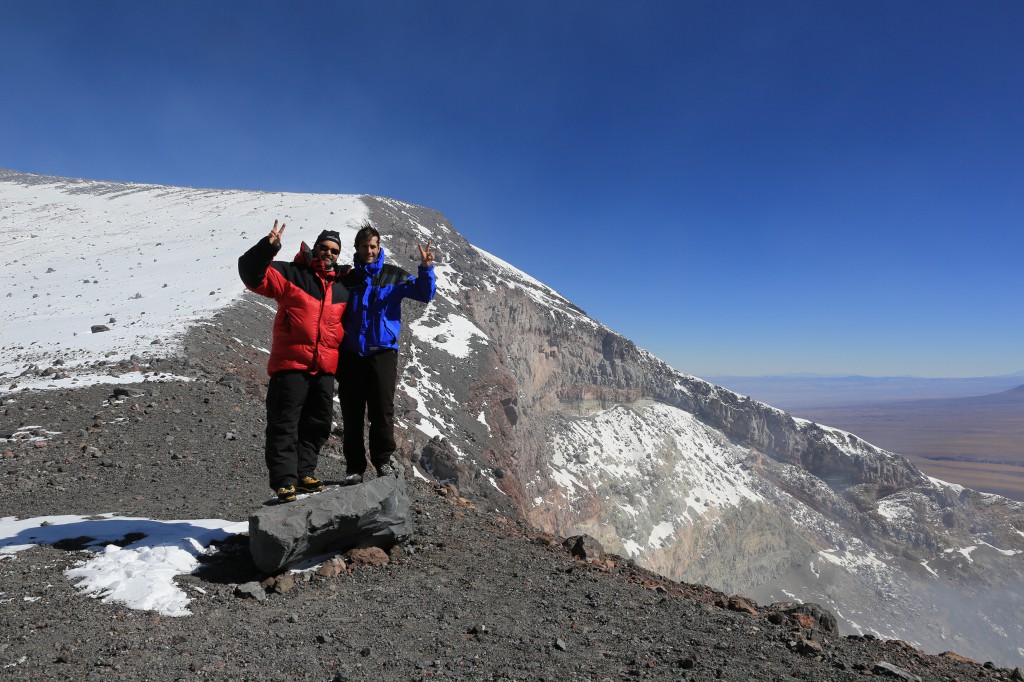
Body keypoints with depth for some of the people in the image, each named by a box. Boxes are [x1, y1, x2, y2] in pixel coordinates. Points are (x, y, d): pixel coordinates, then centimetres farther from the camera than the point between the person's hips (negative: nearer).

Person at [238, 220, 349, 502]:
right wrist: (268, 247, -25)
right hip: (291, 364, -5)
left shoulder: (343, 288, 16)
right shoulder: (291, 274, 2)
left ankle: (304, 473, 21)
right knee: (285, 425, -3)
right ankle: (285, 481, 1)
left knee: (318, 425, 9)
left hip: (325, 369, 5)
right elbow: (253, 274, -10)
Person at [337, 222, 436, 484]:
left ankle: (383, 460, 12)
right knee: (352, 413, 4)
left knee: (382, 410, -3)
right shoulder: (347, 277, 11)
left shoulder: (394, 275, 7)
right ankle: (354, 466, 13)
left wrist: (426, 269, -19)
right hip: (351, 353, 2)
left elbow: (424, 294, -2)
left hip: (383, 352, -2)